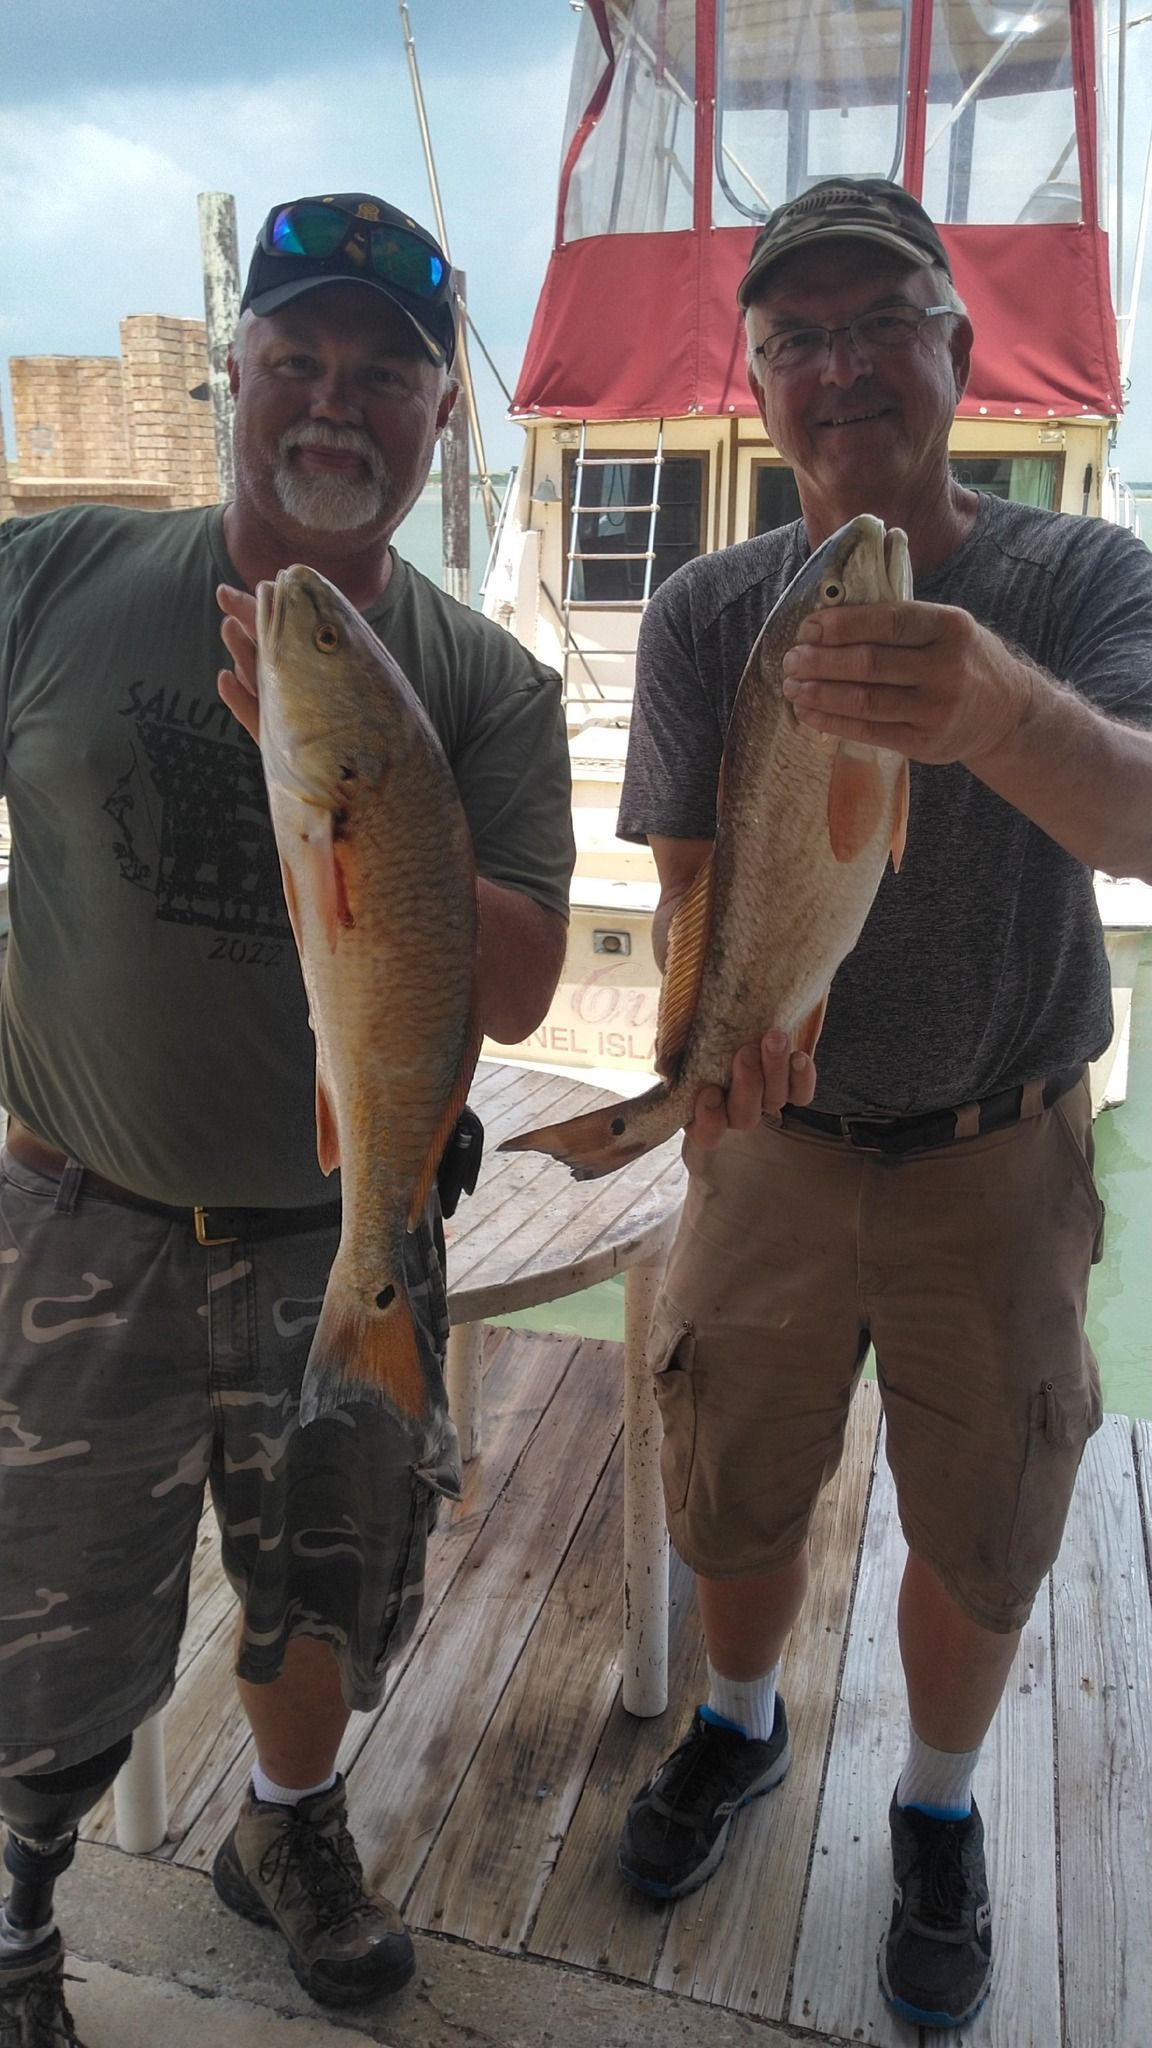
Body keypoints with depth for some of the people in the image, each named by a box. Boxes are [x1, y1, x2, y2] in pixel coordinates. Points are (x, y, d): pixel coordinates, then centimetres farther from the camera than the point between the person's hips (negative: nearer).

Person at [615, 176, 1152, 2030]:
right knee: (735, 1493, 16)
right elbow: (686, 878, -10)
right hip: (773, 1148, 1)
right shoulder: (706, 613, -6)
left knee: (982, 1541, 14)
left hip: (998, 1164, 0)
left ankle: (939, 1809, 45)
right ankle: (741, 1727, 49)